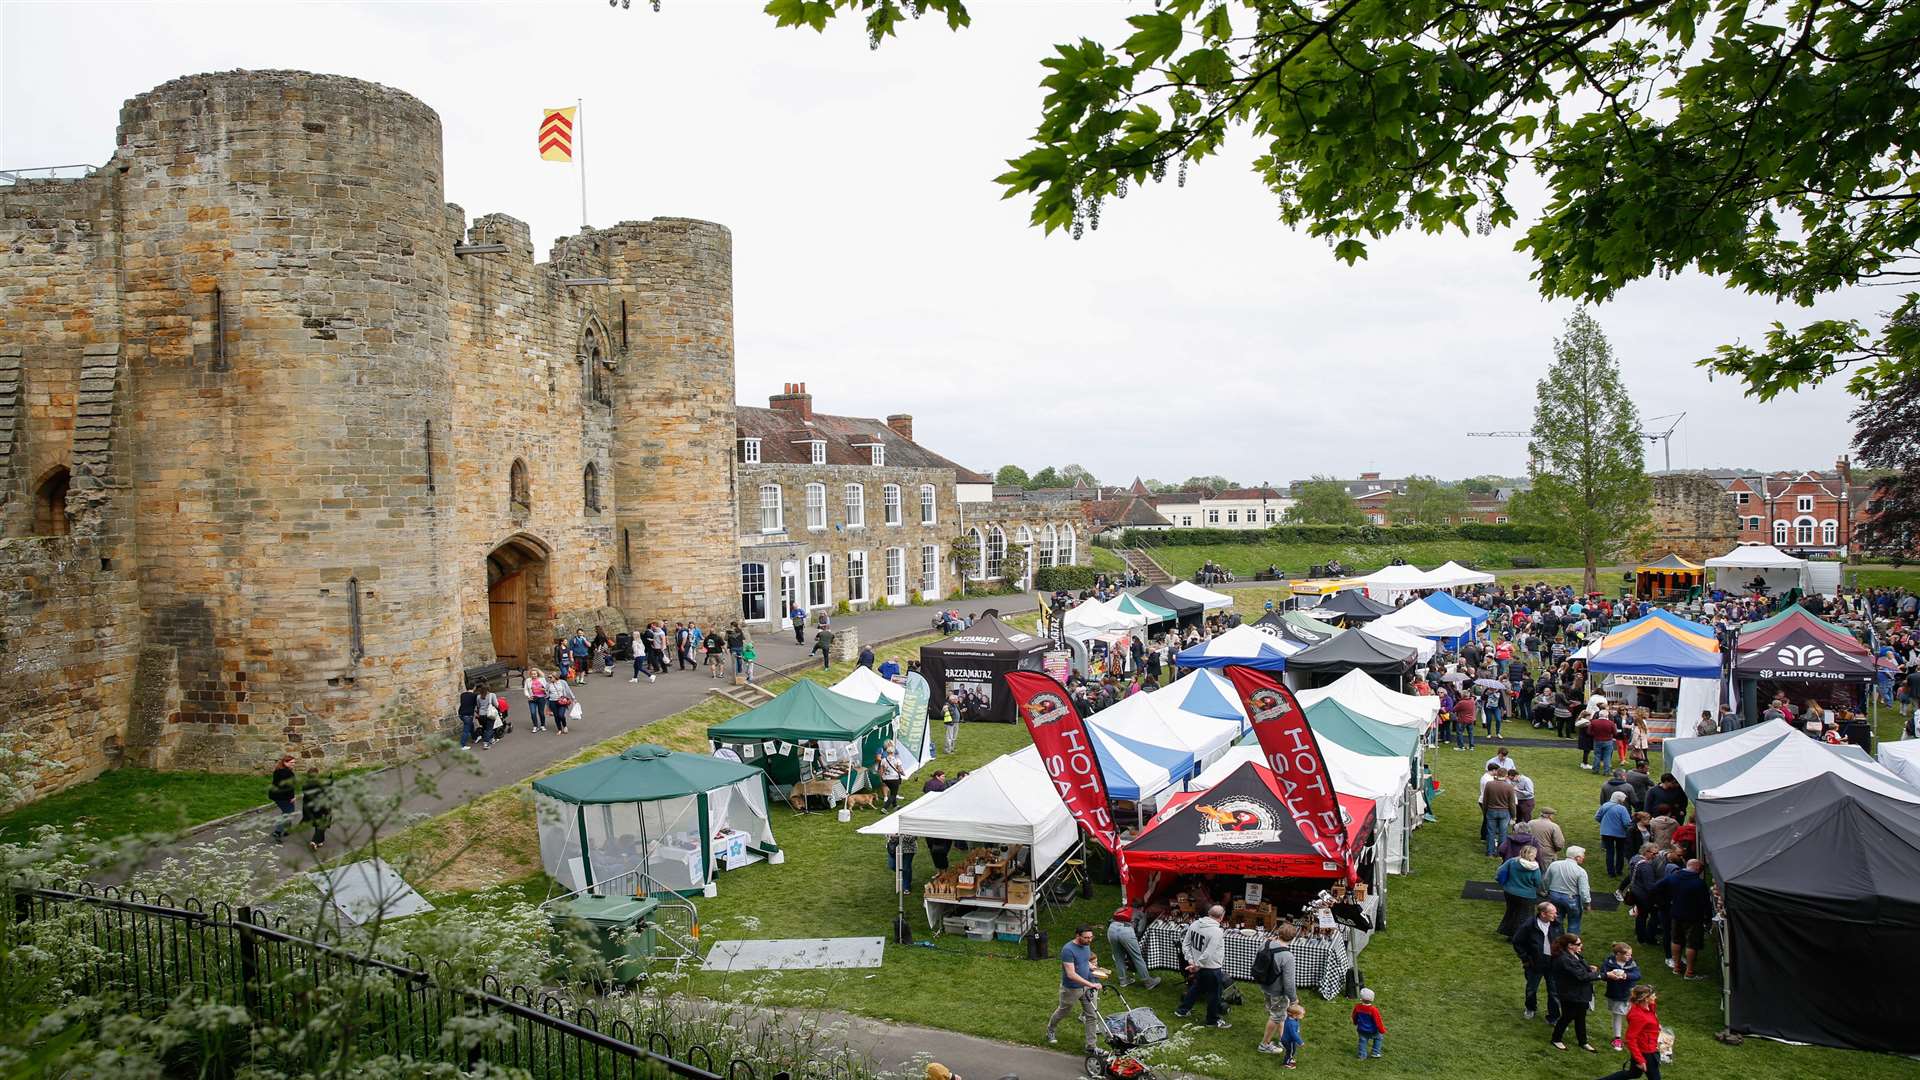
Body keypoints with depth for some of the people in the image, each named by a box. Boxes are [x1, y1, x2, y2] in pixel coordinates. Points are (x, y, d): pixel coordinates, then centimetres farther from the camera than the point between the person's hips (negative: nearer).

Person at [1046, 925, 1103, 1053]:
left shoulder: (1087, 946, -3)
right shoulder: (1068, 950, -28)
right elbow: (1071, 974, -32)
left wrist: (1091, 966, -2)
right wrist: (1090, 984, -35)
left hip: (1087, 987, 6)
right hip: (1071, 988, -6)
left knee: (1092, 1015, 4)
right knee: (1064, 1012, 18)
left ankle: (1092, 1046, 14)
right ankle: (1050, 1029, 46)